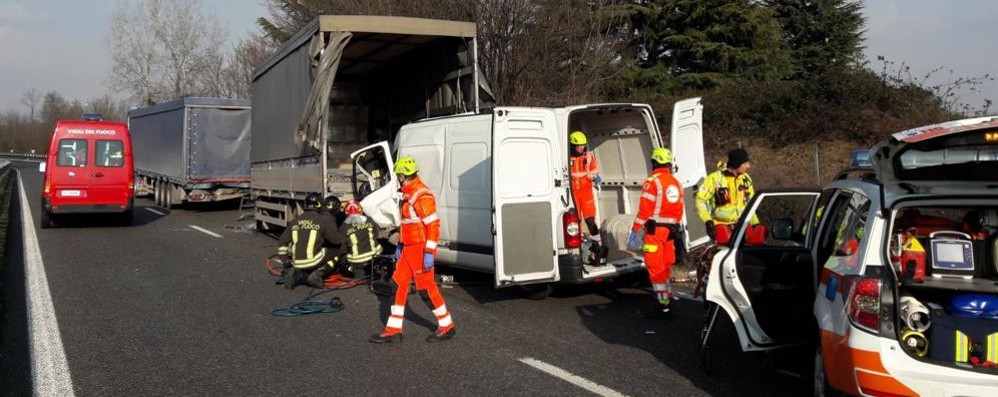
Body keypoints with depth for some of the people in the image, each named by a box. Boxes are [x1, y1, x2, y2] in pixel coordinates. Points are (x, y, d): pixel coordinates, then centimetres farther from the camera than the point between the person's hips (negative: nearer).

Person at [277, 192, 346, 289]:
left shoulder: (295, 221, 11)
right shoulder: (324, 220, -4)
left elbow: (283, 242, 14)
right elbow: (337, 239, 0)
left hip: (297, 263, 6)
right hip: (314, 262, -6)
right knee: (335, 250, 13)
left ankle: (297, 273, 5)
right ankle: (317, 274, -3)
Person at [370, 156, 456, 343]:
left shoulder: (422, 196, -19)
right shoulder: (408, 194, 13)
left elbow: (433, 225, -23)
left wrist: (429, 253, -25)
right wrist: (400, 245, 23)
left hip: (420, 249, -10)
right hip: (408, 249, 10)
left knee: (426, 288, -1)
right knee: (399, 284, 8)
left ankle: (446, 327, 14)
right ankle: (394, 330, 13)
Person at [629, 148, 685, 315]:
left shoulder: (652, 182, -13)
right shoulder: (676, 183, 10)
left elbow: (644, 210, -17)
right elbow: (680, 209, 15)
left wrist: (635, 231, -14)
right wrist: (677, 228, 25)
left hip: (655, 229, -7)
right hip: (671, 230, 7)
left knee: (656, 267, -2)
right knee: (666, 264, 21)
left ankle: (663, 303, -1)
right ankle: (667, 295, 33)